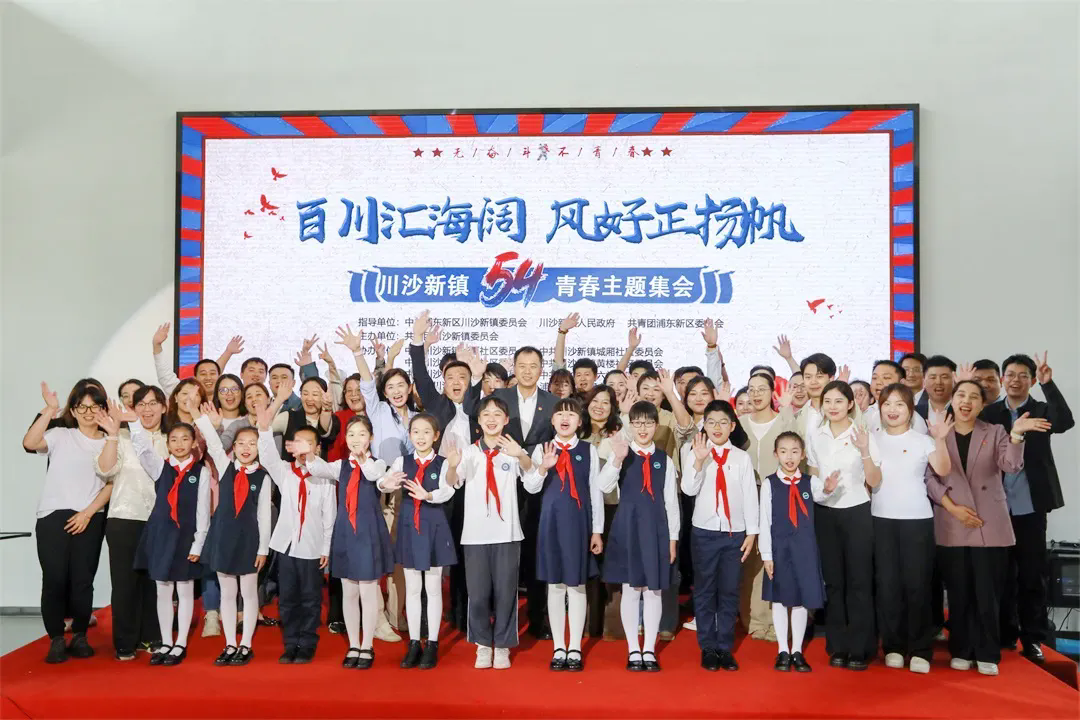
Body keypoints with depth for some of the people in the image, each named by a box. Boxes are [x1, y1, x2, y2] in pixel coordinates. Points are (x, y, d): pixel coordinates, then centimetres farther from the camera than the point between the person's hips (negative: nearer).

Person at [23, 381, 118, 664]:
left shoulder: (110, 442, 9)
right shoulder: (61, 436, 6)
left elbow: (111, 484, 3)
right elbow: (30, 443, -14)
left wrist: (88, 513, -6)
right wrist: (50, 409, -16)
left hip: (90, 519, 1)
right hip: (53, 516, -1)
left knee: (83, 579, 1)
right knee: (55, 578, -6)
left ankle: (80, 636, 16)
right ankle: (56, 639, 8)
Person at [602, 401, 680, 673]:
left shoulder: (664, 460, 6)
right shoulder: (620, 453, 0)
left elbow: (671, 502, 8)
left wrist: (672, 539, 5)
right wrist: (618, 459, -32)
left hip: (656, 528, 1)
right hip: (628, 526, -1)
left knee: (653, 590, 7)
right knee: (630, 589, 5)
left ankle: (649, 650, 19)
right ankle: (633, 651, 17)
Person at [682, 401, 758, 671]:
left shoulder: (742, 457, 5)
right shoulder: (694, 454, 0)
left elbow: (750, 496, 6)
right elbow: (689, 489, -11)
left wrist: (751, 532, 3)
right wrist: (699, 460, -23)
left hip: (735, 533, 1)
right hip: (704, 532, -1)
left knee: (729, 592, 7)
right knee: (705, 592, 5)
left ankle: (726, 648, 18)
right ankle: (708, 648, 16)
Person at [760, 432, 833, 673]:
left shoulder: (810, 482, 1)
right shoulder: (769, 483, -5)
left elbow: (819, 494, -22)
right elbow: (764, 520, -4)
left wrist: (828, 489, -45)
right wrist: (766, 554, -6)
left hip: (805, 547, 2)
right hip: (779, 547, -1)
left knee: (803, 598, 8)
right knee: (780, 598, 8)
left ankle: (797, 651, 21)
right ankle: (783, 651, 20)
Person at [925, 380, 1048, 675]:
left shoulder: (995, 432, 4)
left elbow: (1011, 465, -13)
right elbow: (929, 477, 0)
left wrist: (1017, 434, -30)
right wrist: (952, 507, -11)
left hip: (989, 525, 0)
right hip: (952, 526, 0)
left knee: (988, 593, 2)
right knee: (958, 593, 8)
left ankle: (987, 654, 14)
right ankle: (961, 651, 20)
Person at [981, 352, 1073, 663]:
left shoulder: (1042, 411, 2)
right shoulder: (990, 413, 5)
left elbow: (1066, 422, -20)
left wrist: (1048, 384, -26)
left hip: (1030, 506, -1)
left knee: (1032, 574, 6)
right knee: (1002, 573, 11)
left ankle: (1032, 637, 17)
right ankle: (1005, 634, 23)